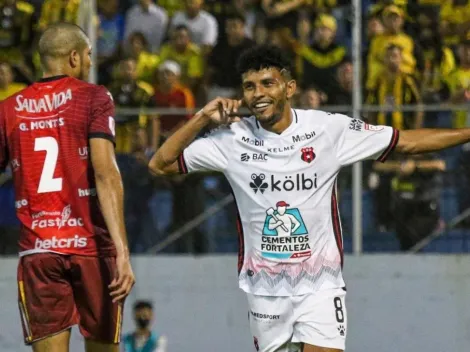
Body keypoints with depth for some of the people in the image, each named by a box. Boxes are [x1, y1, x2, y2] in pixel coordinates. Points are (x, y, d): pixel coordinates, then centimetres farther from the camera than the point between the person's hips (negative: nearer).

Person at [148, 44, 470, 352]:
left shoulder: (328, 129, -5)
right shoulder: (233, 138, -2)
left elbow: (407, 141, 2)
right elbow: (160, 165, 1)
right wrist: (203, 118, -10)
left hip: (320, 285, -2)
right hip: (265, 290, 2)